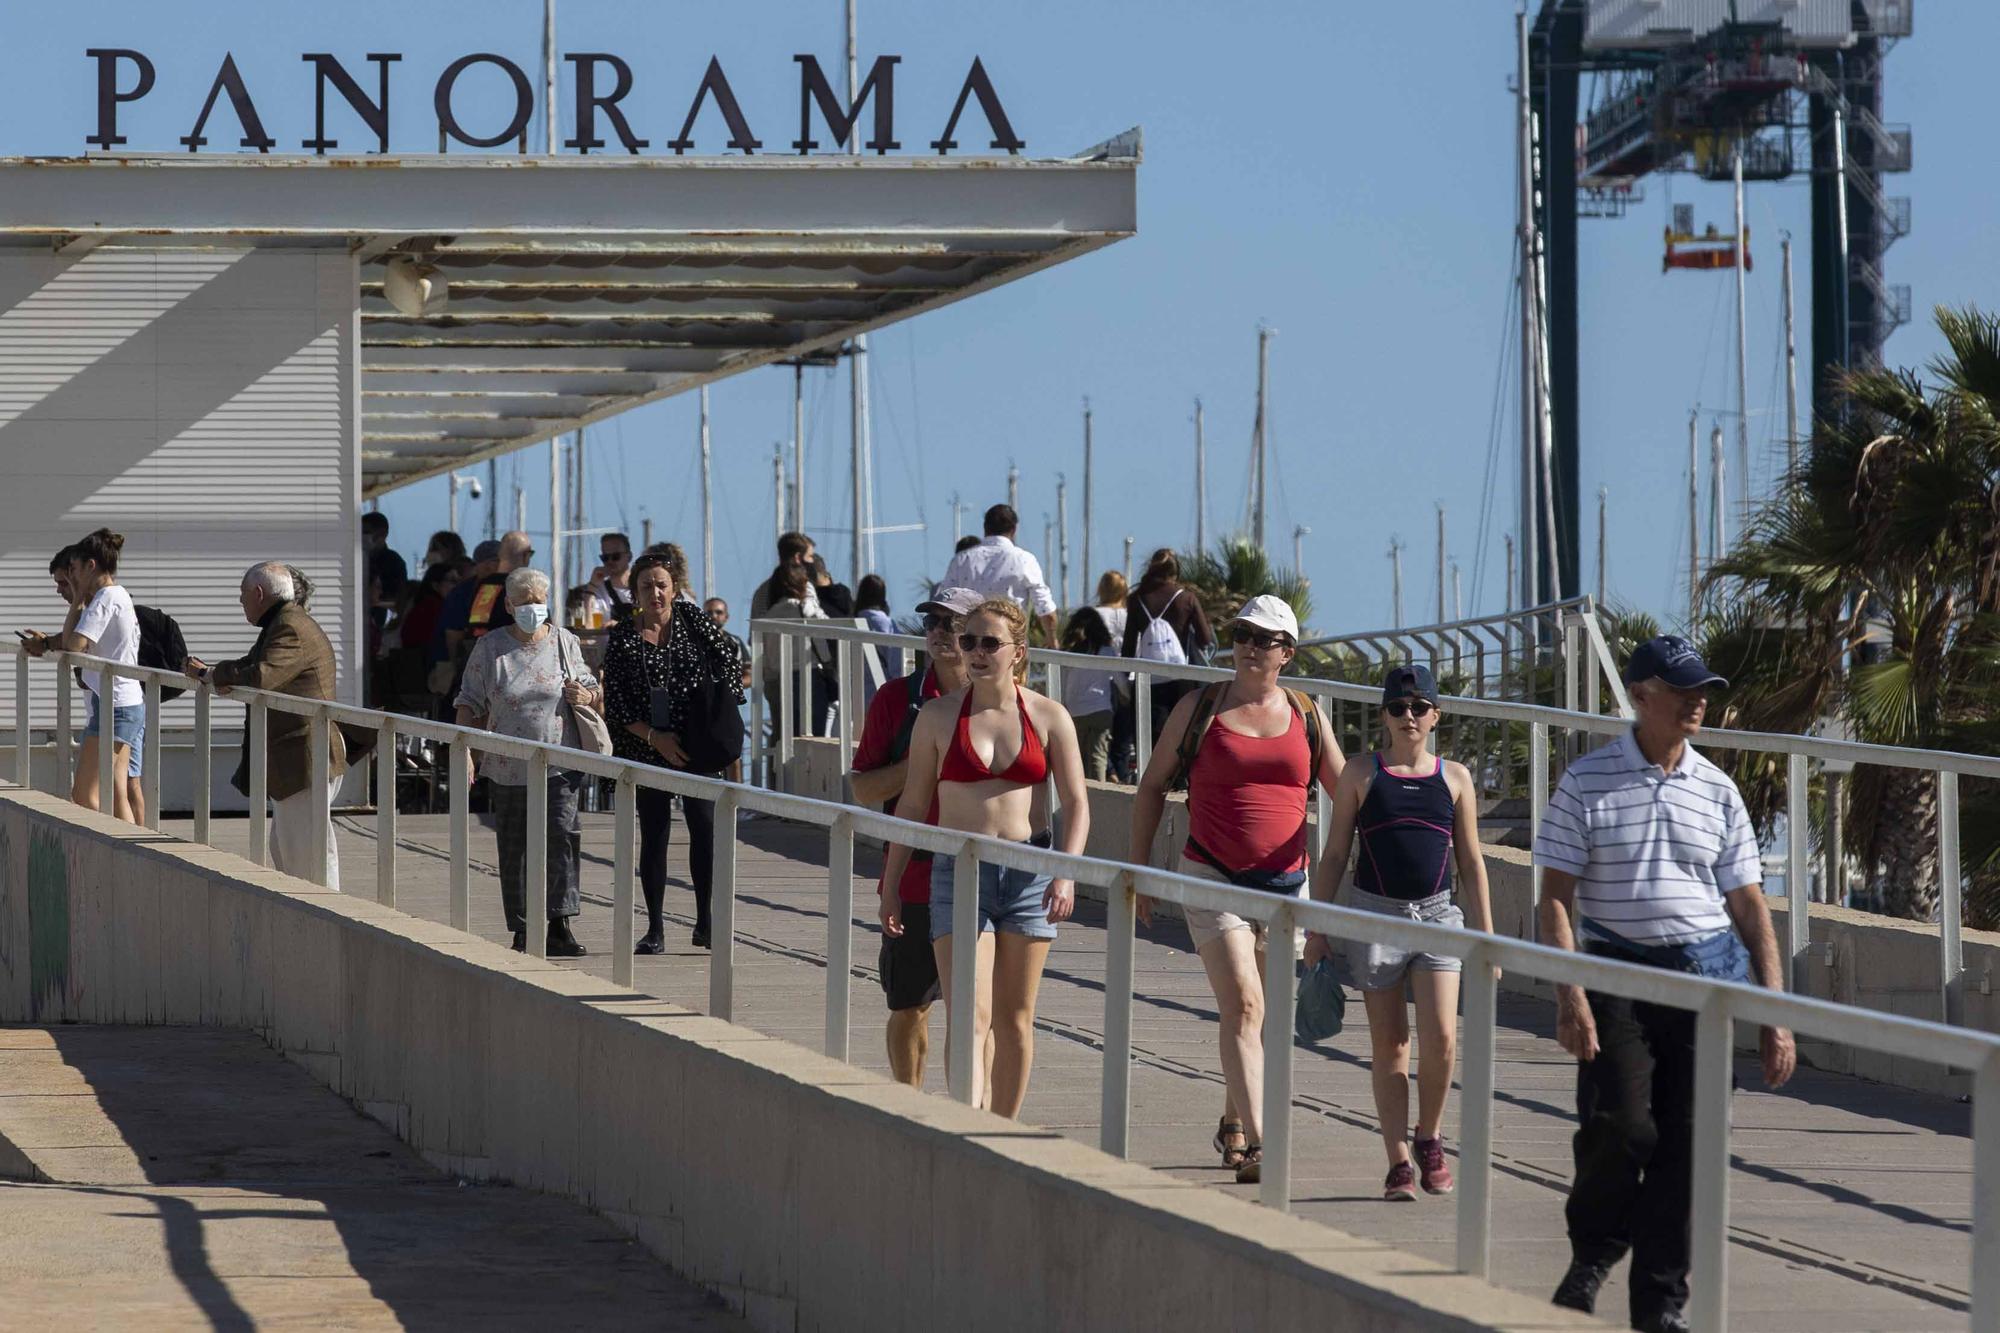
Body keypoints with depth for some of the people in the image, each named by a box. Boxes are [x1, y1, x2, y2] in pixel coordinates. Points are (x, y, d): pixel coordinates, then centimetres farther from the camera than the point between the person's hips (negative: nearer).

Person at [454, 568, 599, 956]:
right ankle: (522, 931, 13)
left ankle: (560, 925, -18)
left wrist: (587, 697, -6)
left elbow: (594, 690, 18)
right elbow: (470, 705, 6)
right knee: (514, 848, 5)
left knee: (563, 835, -17)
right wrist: (466, 753, -4)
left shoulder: (565, 643, 7)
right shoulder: (489, 648, 4)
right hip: (509, 769, 0)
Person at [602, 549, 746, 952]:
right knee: (653, 834, 3)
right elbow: (615, 704, -2)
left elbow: (728, 661, 6)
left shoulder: (693, 621, 2)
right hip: (645, 750, 0)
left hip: (696, 747, 0)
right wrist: (655, 737, -11)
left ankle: (705, 921, 1)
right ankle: (655, 929, 9)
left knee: (705, 824, -9)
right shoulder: (622, 638, 0)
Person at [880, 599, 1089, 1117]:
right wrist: (890, 886, 8)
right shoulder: (938, 716, 2)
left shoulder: (1048, 717, 2)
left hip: (1029, 873, 1)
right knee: (968, 1020, -13)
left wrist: (1066, 872, -13)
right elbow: (912, 805, 8)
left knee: (1015, 1019, 9)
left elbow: (1076, 803, 2)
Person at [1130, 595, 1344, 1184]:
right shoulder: (1199, 709, 1)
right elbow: (1152, 786, 9)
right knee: (1244, 1006, -16)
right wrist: (1139, 866, 5)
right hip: (1212, 877, -3)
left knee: (1253, 1013, 13)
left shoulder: (1307, 717, 6)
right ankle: (1255, 1146, -23)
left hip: (1285, 882, 3)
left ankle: (1232, 1123, 36)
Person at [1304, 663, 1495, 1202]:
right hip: (1375, 913, -1)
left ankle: (1430, 1139, 11)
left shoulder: (1454, 778, 6)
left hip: (1437, 914, 1)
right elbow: (1335, 854, 5)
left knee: (1441, 1037, -12)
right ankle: (1399, 1162, 7)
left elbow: (1470, 860, 10)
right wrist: (1318, 929, 2)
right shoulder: (1361, 775, 2)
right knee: (1389, 1044, 2)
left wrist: (1486, 933, 8)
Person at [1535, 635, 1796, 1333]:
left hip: (1705, 973, 3)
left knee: (1687, 1141, 0)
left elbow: (1749, 904, 12)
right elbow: (1556, 895, -2)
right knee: (1620, 1124, -15)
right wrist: (1569, 995, -13)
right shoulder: (1587, 783, 0)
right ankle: (1592, 1254, 14)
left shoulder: (1716, 791, 9)